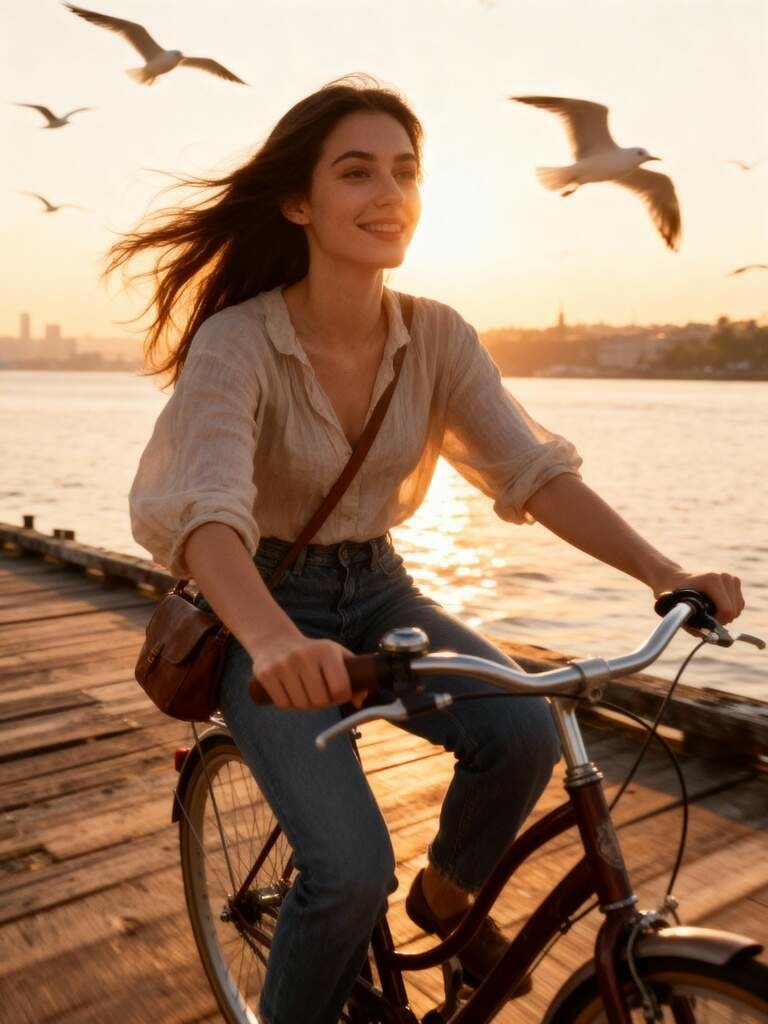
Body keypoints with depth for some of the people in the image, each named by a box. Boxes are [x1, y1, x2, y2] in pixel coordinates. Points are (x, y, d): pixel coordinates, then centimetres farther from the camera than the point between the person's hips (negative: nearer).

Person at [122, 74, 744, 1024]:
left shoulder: (437, 335, -7)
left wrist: (669, 574, -24)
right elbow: (204, 513, -35)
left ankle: (447, 891, 11)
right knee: (352, 868, -20)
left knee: (522, 731, -21)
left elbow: (534, 470, -12)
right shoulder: (237, 342, -21)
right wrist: (275, 641, -54)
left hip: (377, 592, 4)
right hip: (263, 609, -4)